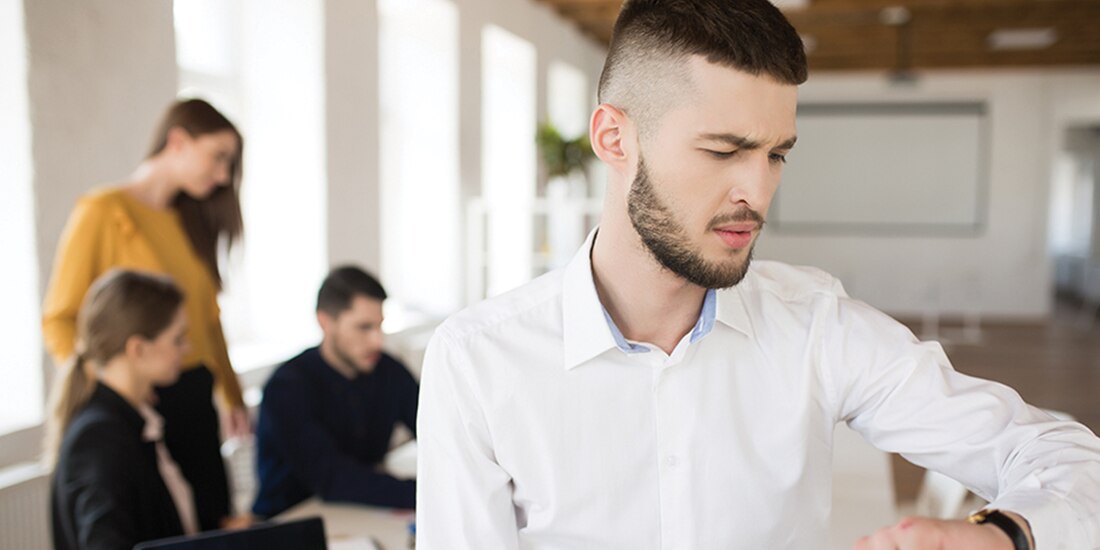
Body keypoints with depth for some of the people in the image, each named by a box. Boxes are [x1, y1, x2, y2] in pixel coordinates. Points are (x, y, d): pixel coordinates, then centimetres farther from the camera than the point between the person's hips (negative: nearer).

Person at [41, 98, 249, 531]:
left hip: (195, 400, 6)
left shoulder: (189, 220, 14)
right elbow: (59, 322, -9)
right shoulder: (103, 212, -7)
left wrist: (231, 394, 16)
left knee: (218, 520, 7)